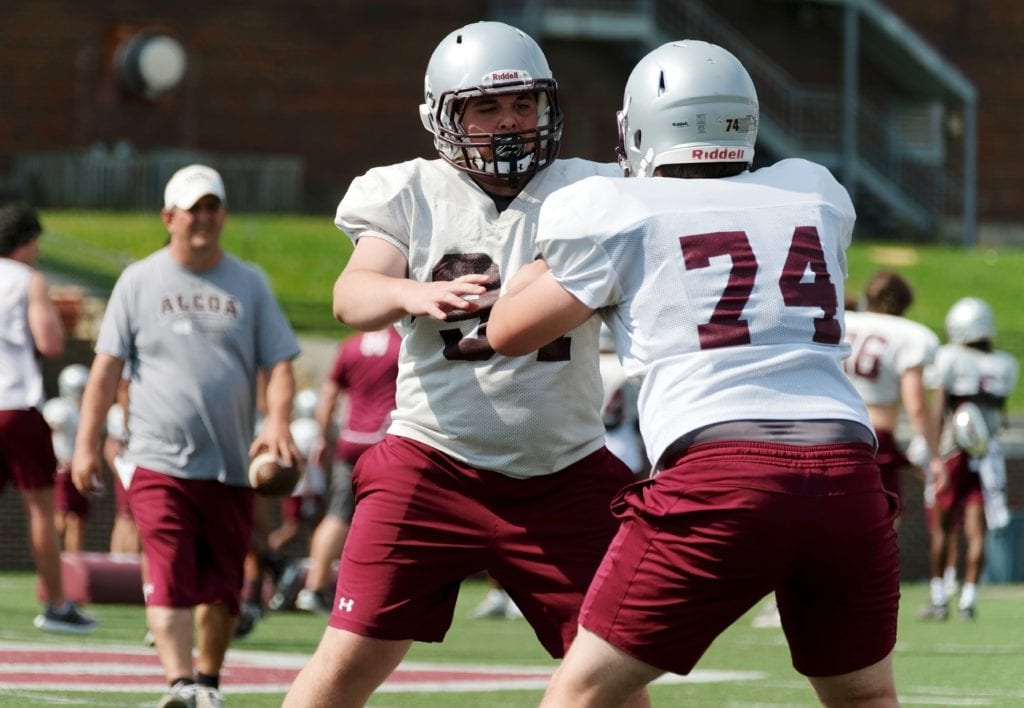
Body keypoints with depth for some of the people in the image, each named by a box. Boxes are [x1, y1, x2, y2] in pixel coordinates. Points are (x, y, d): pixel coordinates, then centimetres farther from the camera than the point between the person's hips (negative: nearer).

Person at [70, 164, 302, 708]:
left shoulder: (249, 284, 10)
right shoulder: (139, 281, 6)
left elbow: (278, 364, 6)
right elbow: (107, 368, 5)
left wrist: (277, 421, -13)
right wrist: (87, 443, -2)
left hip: (231, 465, 2)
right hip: (159, 460, -2)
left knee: (222, 586, 6)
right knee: (169, 576, -18)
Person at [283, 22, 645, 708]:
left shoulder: (589, 192, 2)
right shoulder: (411, 195, -1)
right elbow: (353, 297, -16)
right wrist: (417, 295, -37)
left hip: (564, 473, 1)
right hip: (434, 464, -1)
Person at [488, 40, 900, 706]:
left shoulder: (623, 214, 9)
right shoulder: (817, 195, 21)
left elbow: (508, 332, 18)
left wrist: (554, 253, 36)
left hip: (719, 477, -4)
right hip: (847, 469, 4)